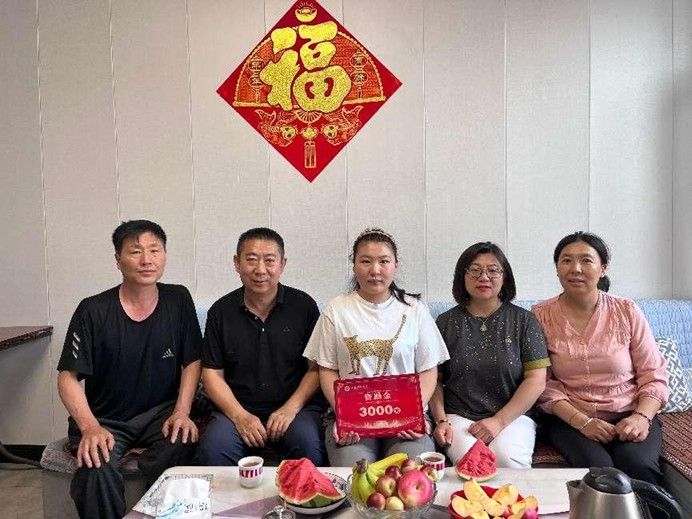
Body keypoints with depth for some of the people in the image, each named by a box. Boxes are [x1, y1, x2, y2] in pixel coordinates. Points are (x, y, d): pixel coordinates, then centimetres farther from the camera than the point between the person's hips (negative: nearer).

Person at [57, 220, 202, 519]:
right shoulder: (94, 311, -8)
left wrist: (182, 413, -10)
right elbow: (68, 377, -6)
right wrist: (89, 427, -20)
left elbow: (192, 362, 3)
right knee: (96, 467, -32)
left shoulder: (178, 301, -1)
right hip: (105, 418, -1)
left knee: (181, 445, -30)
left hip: (161, 411, 2)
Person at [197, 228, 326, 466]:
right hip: (237, 408, 1)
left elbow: (317, 367, 2)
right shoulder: (221, 311, 5)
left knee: (309, 446, -30)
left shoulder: (303, 306, 2)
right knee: (212, 450, -27)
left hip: (295, 407, -1)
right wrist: (240, 416, -9)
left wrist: (290, 408, -11)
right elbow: (212, 374, 5)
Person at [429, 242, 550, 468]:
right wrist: (440, 420, -6)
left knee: (508, 460, -29)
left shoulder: (523, 320, 5)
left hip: (513, 416, 0)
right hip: (459, 416, 0)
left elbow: (536, 380, -2)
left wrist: (499, 421, -10)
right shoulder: (447, 322, 8)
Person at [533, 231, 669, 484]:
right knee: (597, 468, -29)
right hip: (571, 420, -1)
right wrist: (582, 422, -14)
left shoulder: (627, 311, 3)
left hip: (629, 416, 1)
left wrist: (642, 417, -13)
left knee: (637, 465, -27)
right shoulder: (540, 316, 0)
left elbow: (654, 376, 4)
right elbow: (544, 383, -2)